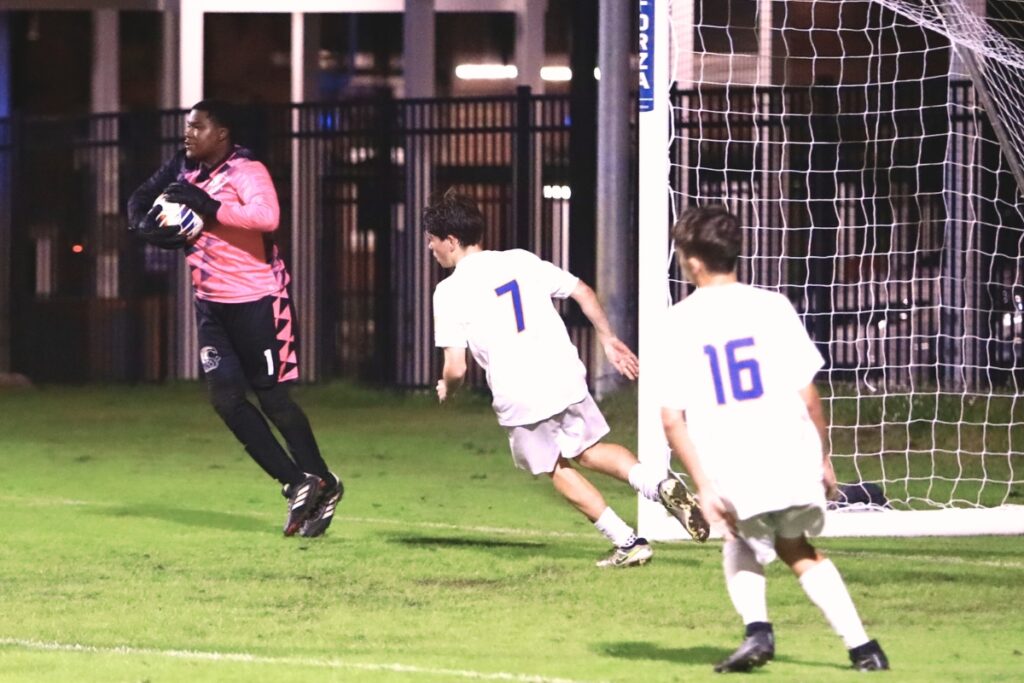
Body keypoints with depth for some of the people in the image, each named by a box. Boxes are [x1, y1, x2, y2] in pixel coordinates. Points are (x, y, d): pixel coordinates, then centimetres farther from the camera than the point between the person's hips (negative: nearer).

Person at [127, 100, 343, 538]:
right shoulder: (184, 169, 8)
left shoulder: (245, 171, -16)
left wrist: (209, 207, -30)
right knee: (226, 397, 0)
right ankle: (298, 484, 8)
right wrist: (147, 225, -4)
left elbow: (267, 217, -33)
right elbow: (142, 201, 19)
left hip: (255, 299, -8)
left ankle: (321, 483, 14)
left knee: (271, 397, -2)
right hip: (212, 302, 8)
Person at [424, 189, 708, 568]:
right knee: (589, 449, 25)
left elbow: (456, 368, -9)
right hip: (564, 376, 4)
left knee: (557, 468, 18)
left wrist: (446, 387, 13)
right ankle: (659, 483, -1)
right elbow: (582, 291, 11)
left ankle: (627, 542, 13)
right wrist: (608, 338, 21)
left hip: (519, 398, -4)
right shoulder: (520, 260, 9)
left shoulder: (450, 291, -6)